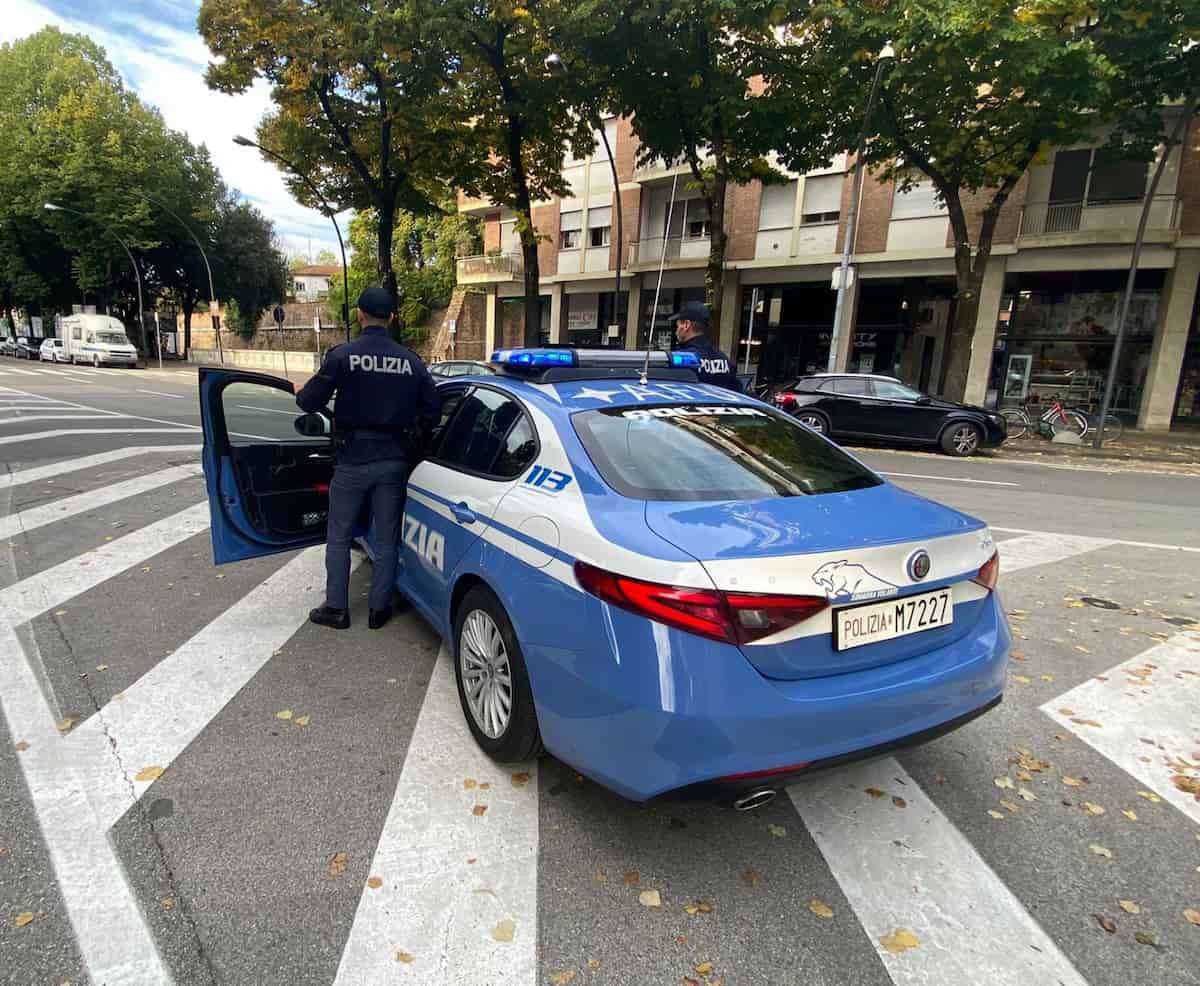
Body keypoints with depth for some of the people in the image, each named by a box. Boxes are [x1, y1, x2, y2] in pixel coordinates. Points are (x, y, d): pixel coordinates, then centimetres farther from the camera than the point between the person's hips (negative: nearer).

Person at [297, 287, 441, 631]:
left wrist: (300, 393, 17)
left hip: (353, 459, -2)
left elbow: (311, 402, -6)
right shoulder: (410, 360, 0)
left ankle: (336, 609, 19)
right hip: (393, 460, 2)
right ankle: (379, 609, 19)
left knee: (339, 537, 12)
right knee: (386, 538, 12)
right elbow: (432, 408, 2)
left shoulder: (343, 355, -9)